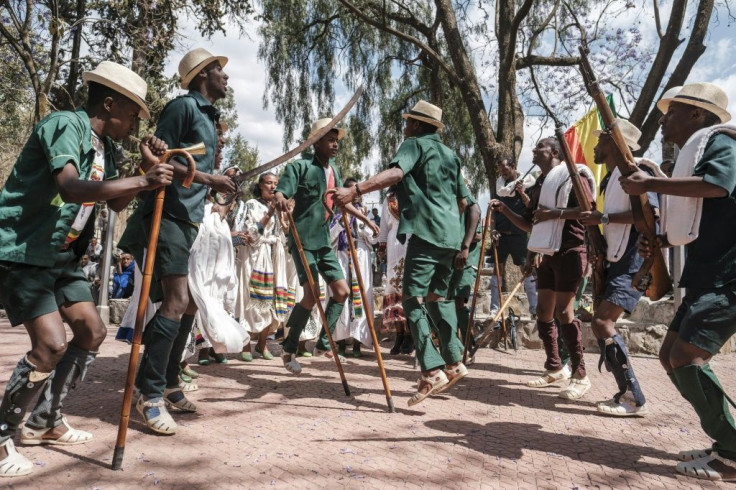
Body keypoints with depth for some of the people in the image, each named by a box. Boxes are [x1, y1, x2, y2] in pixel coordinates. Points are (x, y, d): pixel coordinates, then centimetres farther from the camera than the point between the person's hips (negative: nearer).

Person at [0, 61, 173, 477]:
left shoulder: (104, 145, 9)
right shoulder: (65, 124, -18)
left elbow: (117, 202, 13)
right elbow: (70, 188, -34)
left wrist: (147, 167, 0)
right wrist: (143, 180, -39)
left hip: (60, 255, 9)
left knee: (92, 330, 8)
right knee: (52, 344, -17)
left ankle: (45, 422, 24)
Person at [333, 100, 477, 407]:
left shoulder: (415, 144, 3)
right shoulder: (451, 155, 25)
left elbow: (395, 173, -20)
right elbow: (463, 202, 24)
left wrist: (355, 191, -31)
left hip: (425, 233, -8)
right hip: (450, 236, 8)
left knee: (413, 299, -8)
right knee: (437, 297, 19)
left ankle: (432, 371, -17)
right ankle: (453, 362, 22)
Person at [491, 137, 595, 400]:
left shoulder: (572, 175, -4)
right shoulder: (538, 186, 19)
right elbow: (530, 224, 20)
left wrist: (553, 214, -19)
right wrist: (504, 209, 8)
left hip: (570, 252, -8)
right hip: (548, 254, 8)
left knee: (563, 312, -12)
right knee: (543, 312, 8)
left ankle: (580, 375, 0)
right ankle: (554, 368, 21)